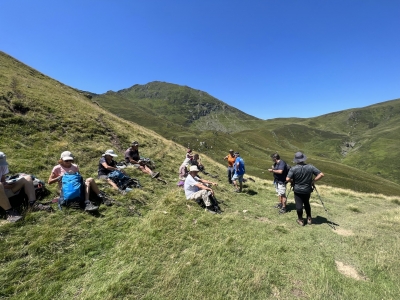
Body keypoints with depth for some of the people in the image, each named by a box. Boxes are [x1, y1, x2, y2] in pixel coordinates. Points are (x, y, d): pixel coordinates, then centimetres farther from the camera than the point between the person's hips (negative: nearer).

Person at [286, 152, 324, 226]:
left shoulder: (293, 169, -18)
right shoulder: (310, 167, -9)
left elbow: (288, 179, -23)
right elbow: (321, 174, -8)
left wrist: (293, 182, -2)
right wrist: (313, 181, 2)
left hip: (297, 190, -3)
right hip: (307, 190, 3)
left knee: (299, 205, 9)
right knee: (307, 204, 23)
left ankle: (300, 220, 20)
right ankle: (309, 219, 31)